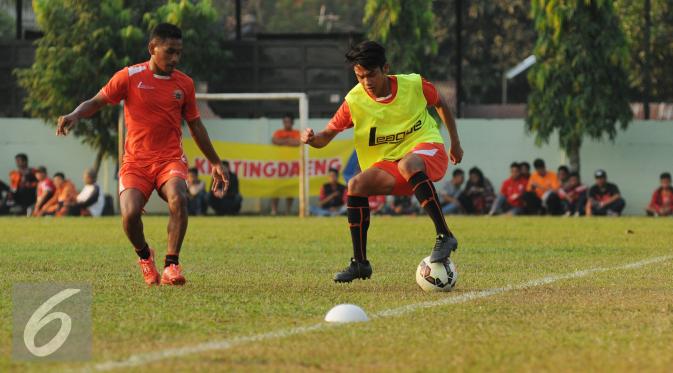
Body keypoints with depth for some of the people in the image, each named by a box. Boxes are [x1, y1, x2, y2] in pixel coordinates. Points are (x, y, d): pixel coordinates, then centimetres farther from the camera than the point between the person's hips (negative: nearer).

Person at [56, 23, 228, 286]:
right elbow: (97, 102, 1)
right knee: (130, 213, -23)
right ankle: (144, 255, 10)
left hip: (170, 159, 2)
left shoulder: (184, 83, 9)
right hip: (135, 161, -1)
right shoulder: (130, 77, -1)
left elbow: (195, 126, 19)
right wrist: (75, 116, -20)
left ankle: (171, 265, -20)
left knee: (178, 199, -30)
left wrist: (215, 163, 23)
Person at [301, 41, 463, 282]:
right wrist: (312, 139, -27)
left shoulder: (414, 85, -9)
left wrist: (455, 142, 17)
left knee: (407, 165, -39)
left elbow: (440, 104, 11)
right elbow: (327, 135, -4)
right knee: (356, 186, -20)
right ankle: (360, 263, -10)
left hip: (427, 147, -4)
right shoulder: (355, 101, -8)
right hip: (388, 162, 4)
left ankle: (444, 236, -35)